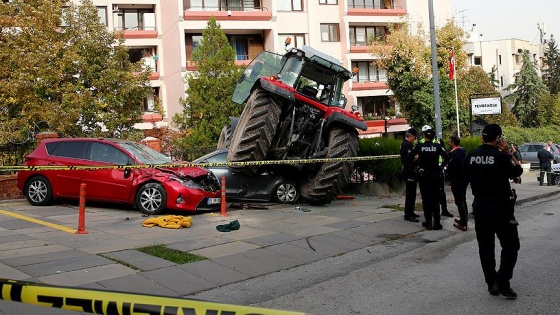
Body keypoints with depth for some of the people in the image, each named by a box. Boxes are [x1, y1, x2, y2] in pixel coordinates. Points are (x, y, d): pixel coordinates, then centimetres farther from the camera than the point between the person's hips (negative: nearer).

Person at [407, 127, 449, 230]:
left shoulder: (419, 146, -8)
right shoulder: (438, 146, -7)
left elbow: (408, 158, -12)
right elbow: (447, 158, -13)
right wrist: (441, 166, 2)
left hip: (423, 175, -1)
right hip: (435, 175, 1)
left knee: (426, 199, 7)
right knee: (435, 199, 8)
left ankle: (428, 222, 8)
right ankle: (437, 223, 7)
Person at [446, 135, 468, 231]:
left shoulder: (452, 153, -18)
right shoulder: (464, 152, 7)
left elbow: (450, 168, -16)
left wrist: (449, 179, -5)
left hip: (456, 181, -9)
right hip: (464, 179, 9)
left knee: (459, 202, -4)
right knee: (463, 200, 20)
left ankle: (463, 224, -3)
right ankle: (464, 219, 30)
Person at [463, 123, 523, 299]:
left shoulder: (470, 157, 1)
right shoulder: (500, 156, -16)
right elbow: (517, 172, -4)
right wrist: (507, 153, 0)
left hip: (479, 206, 5)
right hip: (500, 207, -5)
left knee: (485, 246, 12)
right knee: (510, 245, 7)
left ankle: (491, 284, 18)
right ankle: (502, 282, -3)